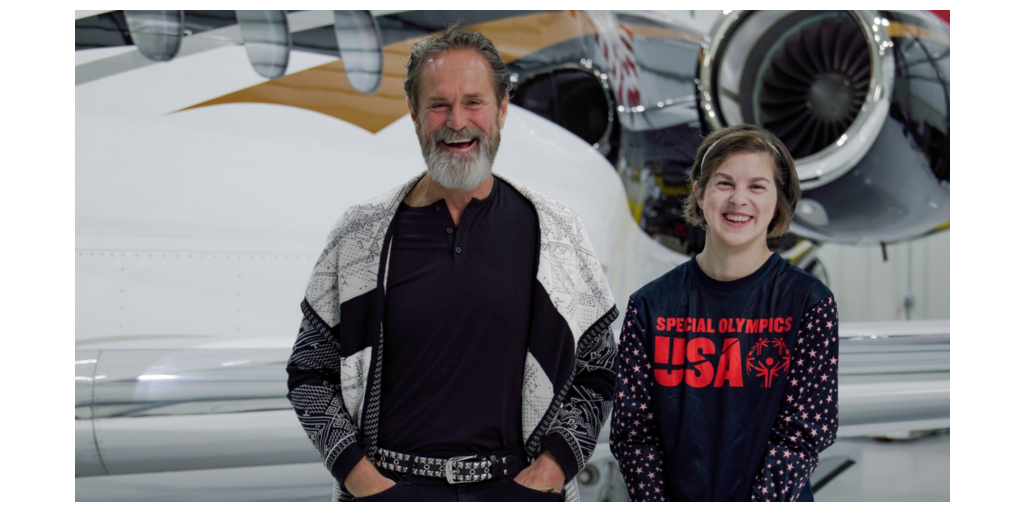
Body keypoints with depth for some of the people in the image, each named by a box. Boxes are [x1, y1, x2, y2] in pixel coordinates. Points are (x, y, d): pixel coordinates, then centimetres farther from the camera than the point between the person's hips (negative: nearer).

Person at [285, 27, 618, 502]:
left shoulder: (556, 231, 3)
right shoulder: (361, 233, 2)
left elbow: (596, 373, 8)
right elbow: (309, 373, 6)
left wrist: (554, 463, -5)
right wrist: (356, 470, -6)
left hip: (517, 484, 1)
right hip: (390, 486, 0)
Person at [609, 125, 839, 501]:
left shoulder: (809, 303, -5)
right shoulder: (651, 305, -1)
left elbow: (801, 433, -8)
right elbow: (633, 430, -2)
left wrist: (760, 502, -17)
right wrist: (657, 501, -13)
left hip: (775, 501, -1)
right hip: (674, 498, 1)